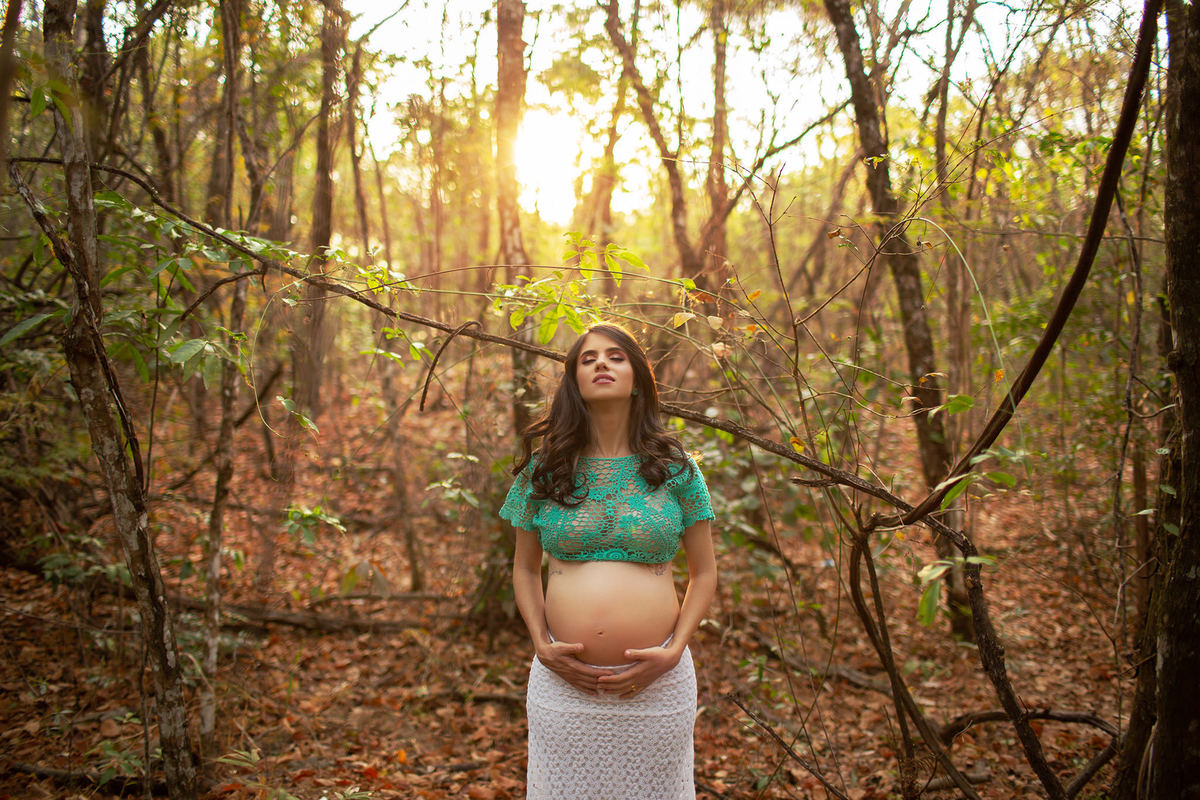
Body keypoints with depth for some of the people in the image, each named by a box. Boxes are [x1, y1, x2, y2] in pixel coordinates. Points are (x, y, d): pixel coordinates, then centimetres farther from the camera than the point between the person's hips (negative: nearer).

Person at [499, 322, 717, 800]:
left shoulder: (675, 469, 2)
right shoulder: (544, 469, 4)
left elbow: (704, 573, 6)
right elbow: (524, 569, 11)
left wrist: (674, 651, -6)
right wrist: (542, 645, -2)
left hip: (657, 683, 0)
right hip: (564, 680, 1)